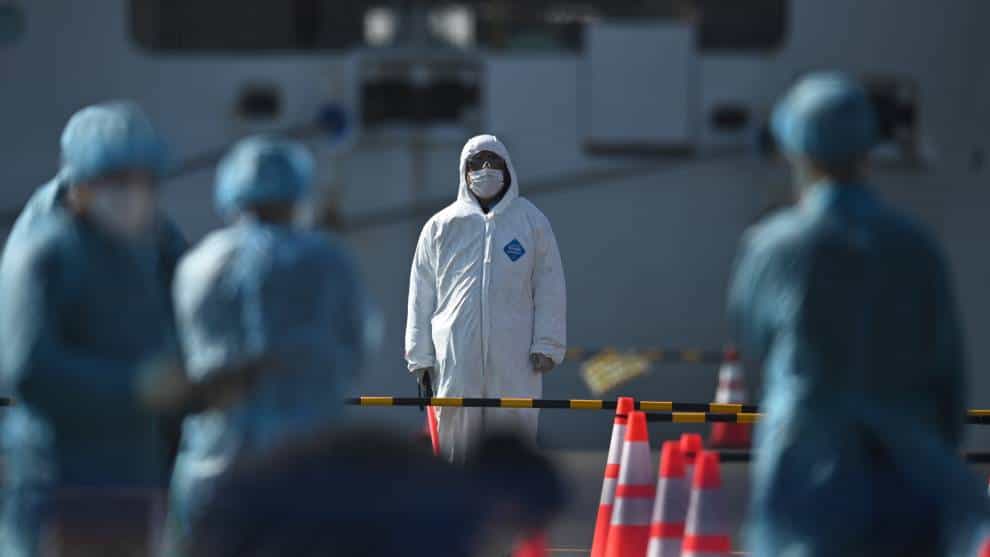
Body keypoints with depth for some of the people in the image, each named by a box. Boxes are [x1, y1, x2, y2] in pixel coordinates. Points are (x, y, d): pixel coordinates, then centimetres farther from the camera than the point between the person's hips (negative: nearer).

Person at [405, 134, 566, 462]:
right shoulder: (441, 226, 11)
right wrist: (420, 356, 6)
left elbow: (549, 286, 8)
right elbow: (421, 296, 11)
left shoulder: (532, 222, 10)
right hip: (455, 355, 1)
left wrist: (546, 345, 0)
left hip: (514, 357, 0)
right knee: (456, 430, -2)